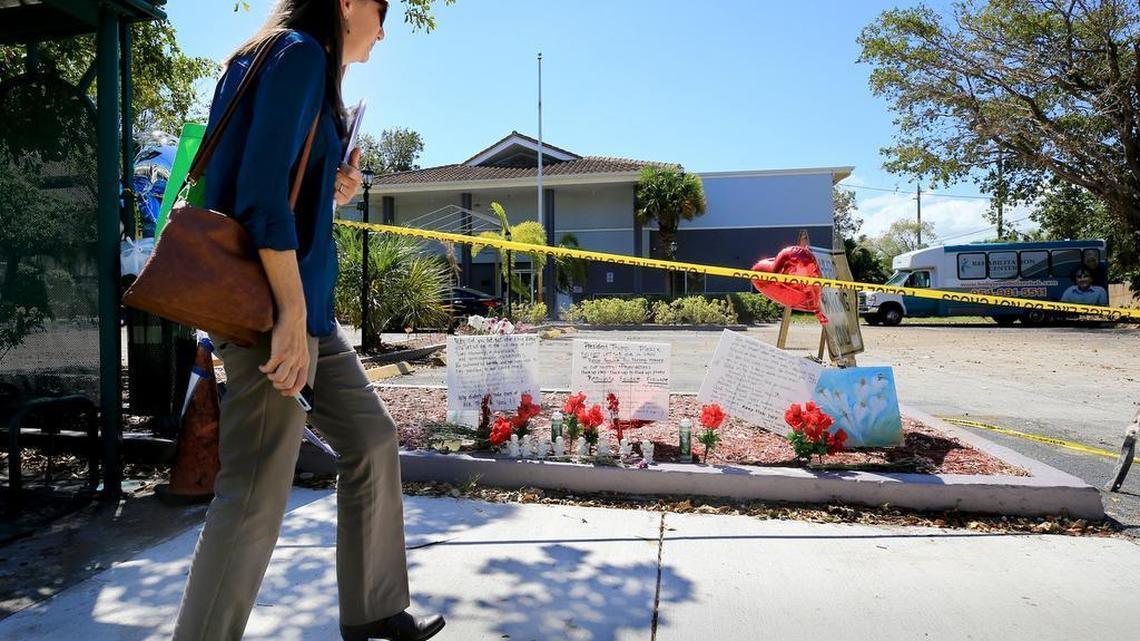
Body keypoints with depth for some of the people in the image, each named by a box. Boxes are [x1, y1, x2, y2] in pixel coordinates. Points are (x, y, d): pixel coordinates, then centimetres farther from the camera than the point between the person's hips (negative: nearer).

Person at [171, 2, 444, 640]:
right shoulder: (299, 53, -8)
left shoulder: (310, 65, 21)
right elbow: (262, 191, -20)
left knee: (374, 440, 13)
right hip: (273, 305, -10)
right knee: (258, 492, -5)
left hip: (309, 304, 10)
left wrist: (334, 191, 8)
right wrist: (291, 315, -22)